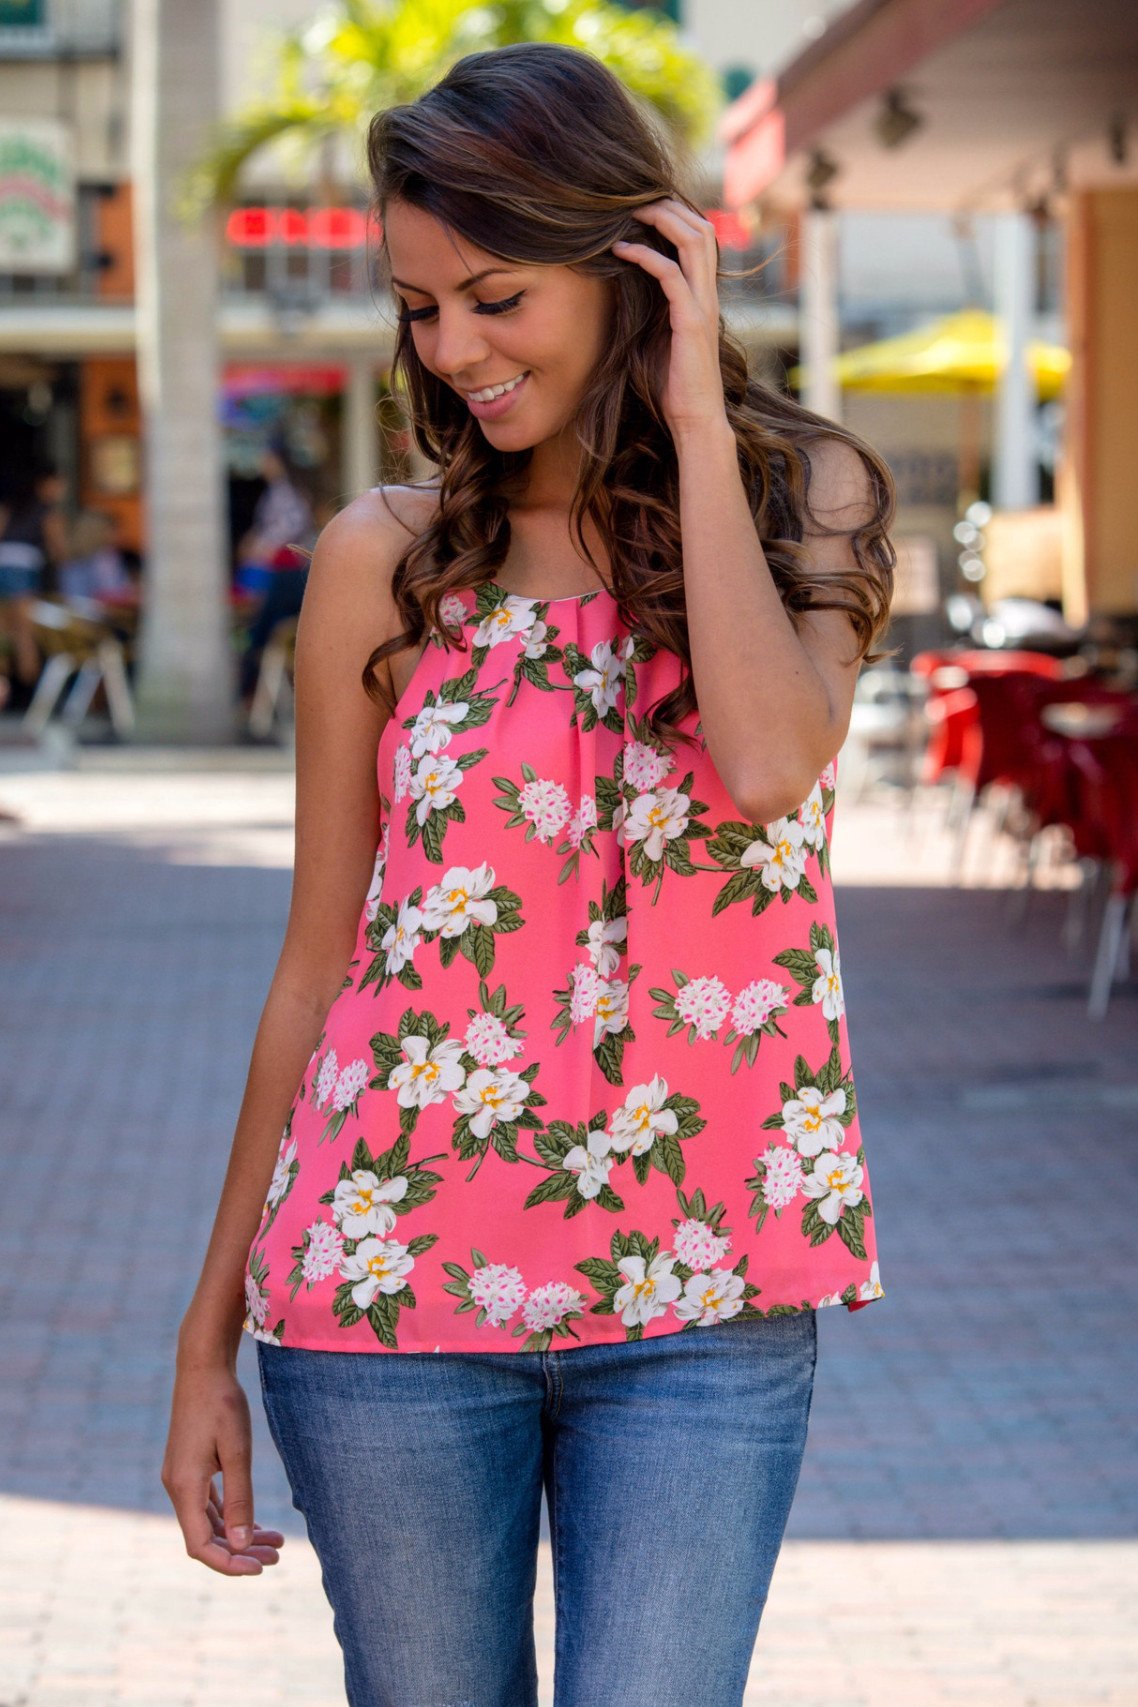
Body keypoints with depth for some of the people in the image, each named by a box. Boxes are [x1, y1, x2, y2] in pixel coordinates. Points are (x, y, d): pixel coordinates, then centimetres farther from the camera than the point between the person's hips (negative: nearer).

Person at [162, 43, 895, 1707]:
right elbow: (319, 962, 7)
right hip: (393, 1276, 1)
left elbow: (767, 762, -19)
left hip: (699, 1305, -1)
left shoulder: (805, 497, 2)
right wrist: (209, 1337, 8)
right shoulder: (387, 560, 3)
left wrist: (697, 420, -11)